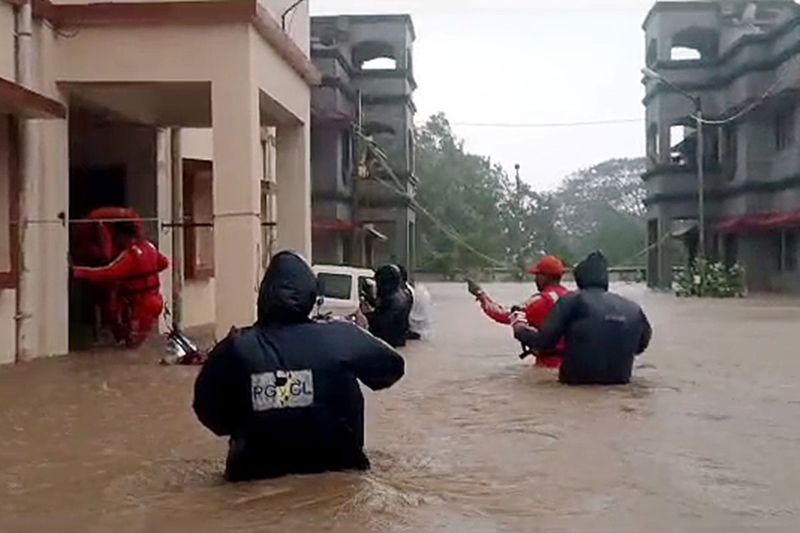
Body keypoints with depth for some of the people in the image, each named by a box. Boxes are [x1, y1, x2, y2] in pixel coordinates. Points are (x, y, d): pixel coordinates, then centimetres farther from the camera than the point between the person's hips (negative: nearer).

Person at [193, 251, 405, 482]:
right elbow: (392, 367, 3)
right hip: (334, 466, 0)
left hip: (256, 471, 1)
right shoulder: (341, 338, -15)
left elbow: (207, 410, -4)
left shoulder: (236, 348, -16)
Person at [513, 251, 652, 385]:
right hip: (619, 379, 5)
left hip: (579, 378, -4)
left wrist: (519, 328, 13)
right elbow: (640, 346, 18)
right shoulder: (633, 309, 3)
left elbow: (544, 341, -6)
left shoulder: (572, 301, -6)